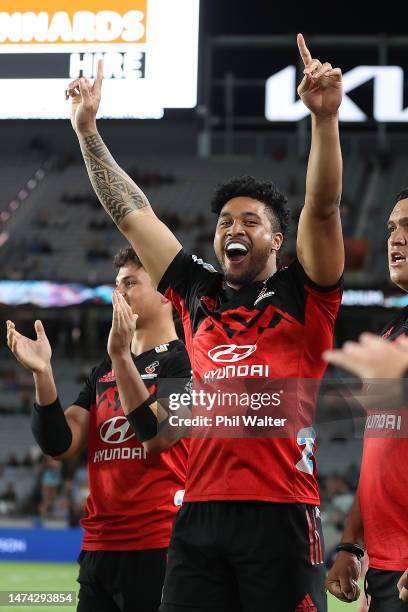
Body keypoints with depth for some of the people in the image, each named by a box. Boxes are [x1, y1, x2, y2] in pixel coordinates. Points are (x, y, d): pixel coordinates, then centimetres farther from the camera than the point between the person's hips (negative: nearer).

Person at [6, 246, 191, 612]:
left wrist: (121, 355, -23)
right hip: (98, 546, 7)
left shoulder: (184, 360, -3)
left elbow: (157, 437, -19)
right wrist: (43, 374, -5)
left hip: (156, 546, -7)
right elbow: (62, 445, 8)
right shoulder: (104, 371, 19)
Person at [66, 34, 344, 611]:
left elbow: (322, 208, -5)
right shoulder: (199, 294, 18)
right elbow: (132, 214, 22)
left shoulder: (302, 296, 8)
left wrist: (325, 115, -17)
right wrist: (87, 129, 23)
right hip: (201, 514, 4)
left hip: (282, 516, -4)